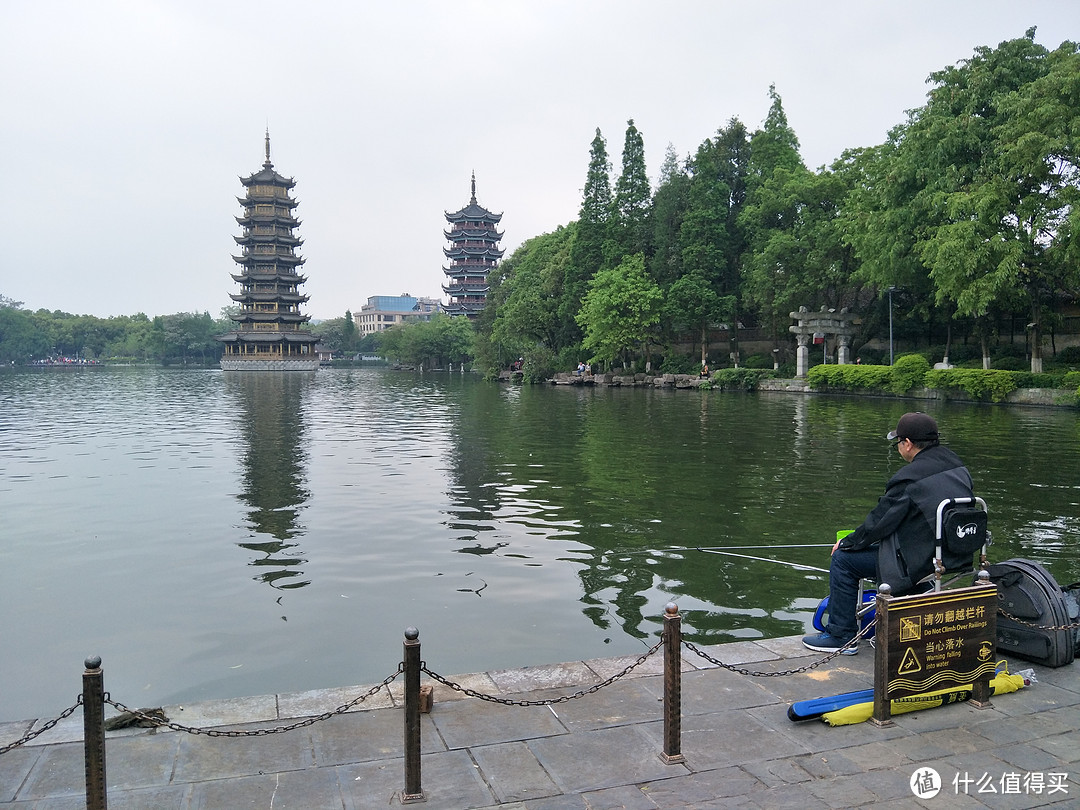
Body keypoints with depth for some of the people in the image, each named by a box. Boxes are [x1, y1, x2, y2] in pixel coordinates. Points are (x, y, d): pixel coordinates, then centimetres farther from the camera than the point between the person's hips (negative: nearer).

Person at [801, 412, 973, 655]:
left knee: (843, 558, 2)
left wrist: (847, 543, 3)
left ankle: (840, 636, 10)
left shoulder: (909, 478, -22)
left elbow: (878, 523, -14)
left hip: (918, 562, -9)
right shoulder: (958, 467, 4)